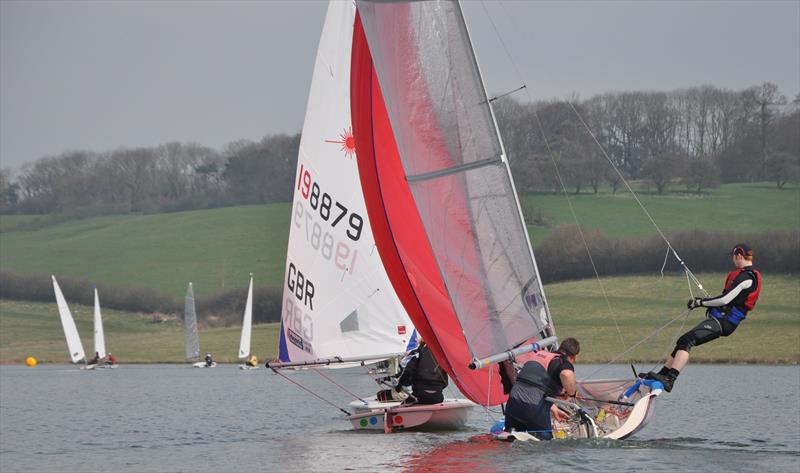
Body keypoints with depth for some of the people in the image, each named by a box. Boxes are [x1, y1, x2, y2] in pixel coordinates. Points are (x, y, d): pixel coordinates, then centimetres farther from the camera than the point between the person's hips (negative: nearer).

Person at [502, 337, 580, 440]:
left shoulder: (540, 353, 23)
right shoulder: (564, 363, -1)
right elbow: (567, 374, -27)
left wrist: (554, 409, 32)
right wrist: (572, 393, -8)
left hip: (514, 399, 6)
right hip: (535, 407, -6)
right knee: (545, 439, 12)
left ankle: (509, 433, -8)